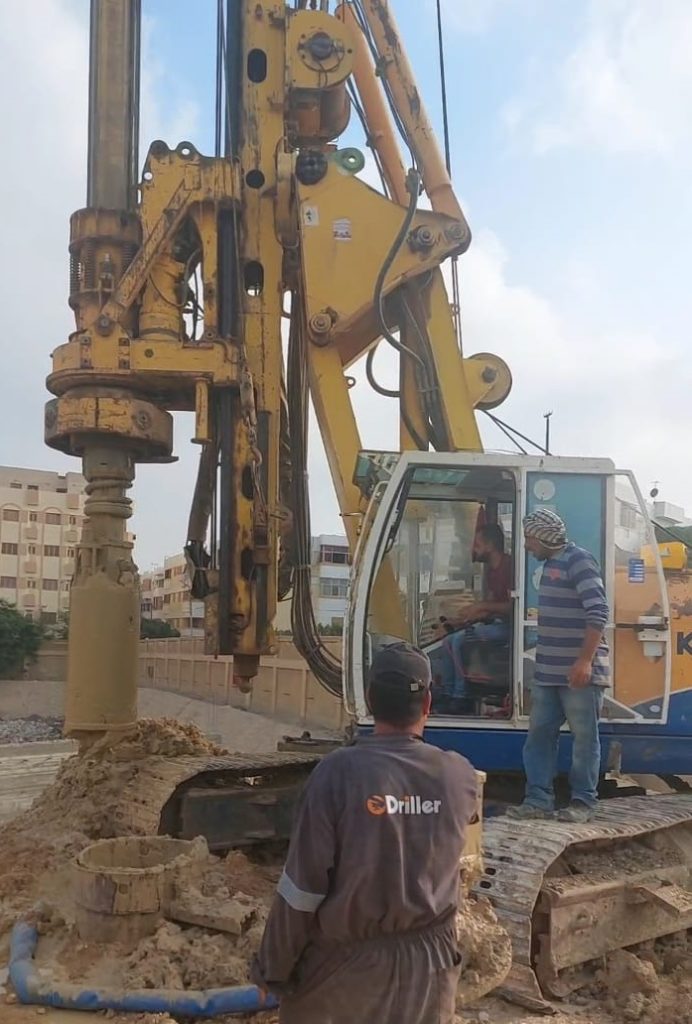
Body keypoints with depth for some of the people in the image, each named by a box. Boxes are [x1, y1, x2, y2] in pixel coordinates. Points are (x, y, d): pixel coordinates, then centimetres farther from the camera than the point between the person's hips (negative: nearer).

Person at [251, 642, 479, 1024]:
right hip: (429, 962, 3)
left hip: (345, 963, -2)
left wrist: (274, 968, -3)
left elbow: (302, 884, -16)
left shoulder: (339, 771, -19)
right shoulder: (460, 776, -8)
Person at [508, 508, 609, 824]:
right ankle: (539, 800, 15)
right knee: (540, 734, 9)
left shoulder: (579, 561, -13)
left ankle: (583, 803, 12)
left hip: (579, 673, -9)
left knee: (584, 737, 3)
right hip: (548, 672, 9)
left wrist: (585, 660, -25)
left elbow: (598, 613, -20)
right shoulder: (551, 564, 15)